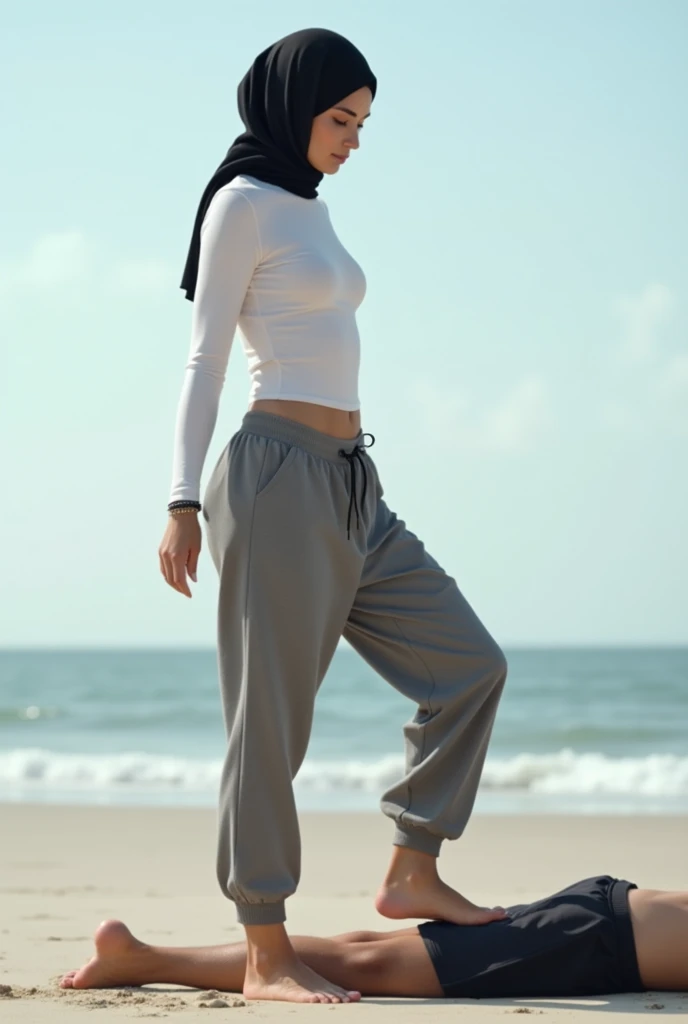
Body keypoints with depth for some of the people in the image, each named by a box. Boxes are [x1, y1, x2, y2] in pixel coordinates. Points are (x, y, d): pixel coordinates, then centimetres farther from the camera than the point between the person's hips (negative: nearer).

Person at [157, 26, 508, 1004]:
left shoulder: (309, 209, 20)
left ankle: (413, 874, 10)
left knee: (469, 665, 4)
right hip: (280, 475, -9)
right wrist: (184, 500, -14)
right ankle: (268, 957, -3)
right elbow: (205, 357, -8)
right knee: (272, 717, -6)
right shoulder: (244, 205, -4)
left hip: (351, 488, 9)